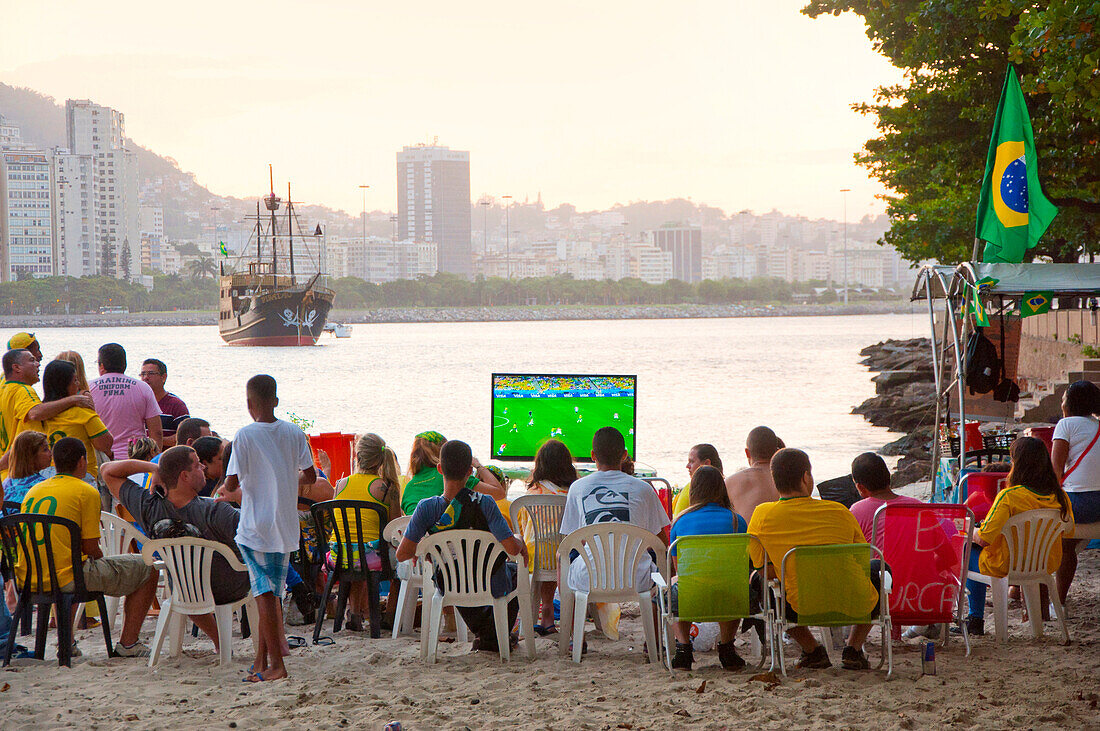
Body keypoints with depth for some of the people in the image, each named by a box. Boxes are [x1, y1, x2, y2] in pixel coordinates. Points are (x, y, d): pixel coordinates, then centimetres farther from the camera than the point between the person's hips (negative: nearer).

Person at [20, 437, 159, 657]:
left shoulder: (34, 490, 15)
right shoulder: (87, 492, -4)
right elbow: (91, 549, -6)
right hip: (66, 578, -7)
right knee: (148, 569, 6)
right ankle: (128, 643, 4)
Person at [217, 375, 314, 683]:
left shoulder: (245, 435, -11)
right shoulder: (294, 433, 1)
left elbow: (232, 482, -12)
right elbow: (310, 476, 5)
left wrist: (228, 490, 10)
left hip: (256, 527, -5)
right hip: (286, 527, 5)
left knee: (265, 592, -3)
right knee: (272, 592, 13)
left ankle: (275, 664, -7)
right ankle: (261, 658, 18)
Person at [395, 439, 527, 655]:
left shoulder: (427, 508, -19)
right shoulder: (484, 504, -26)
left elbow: (402, 554, -17)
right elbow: (512, 549, -26)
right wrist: (521, 545, -2)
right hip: (492, 587, -3)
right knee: (515, 570, 33)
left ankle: (481, 631, 47)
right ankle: (492, 638, 29)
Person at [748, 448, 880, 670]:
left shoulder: (763, 515, -6)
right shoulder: (839, 512, -2)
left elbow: (764, 568, 5)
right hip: (856, 605, 1)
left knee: (759, 581, 28)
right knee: (877, 568, 34)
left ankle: (812, 650, 22)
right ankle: (854, 649, 21)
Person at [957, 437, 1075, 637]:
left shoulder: (1009, 497, -26)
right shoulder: (1060, 496, -9)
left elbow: (984, 539, -24)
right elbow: (1069, 531, 7)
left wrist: (974, 532, -1)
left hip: (1008, 567, -6)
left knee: (971, 550, 25)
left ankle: (976, 620, 26)